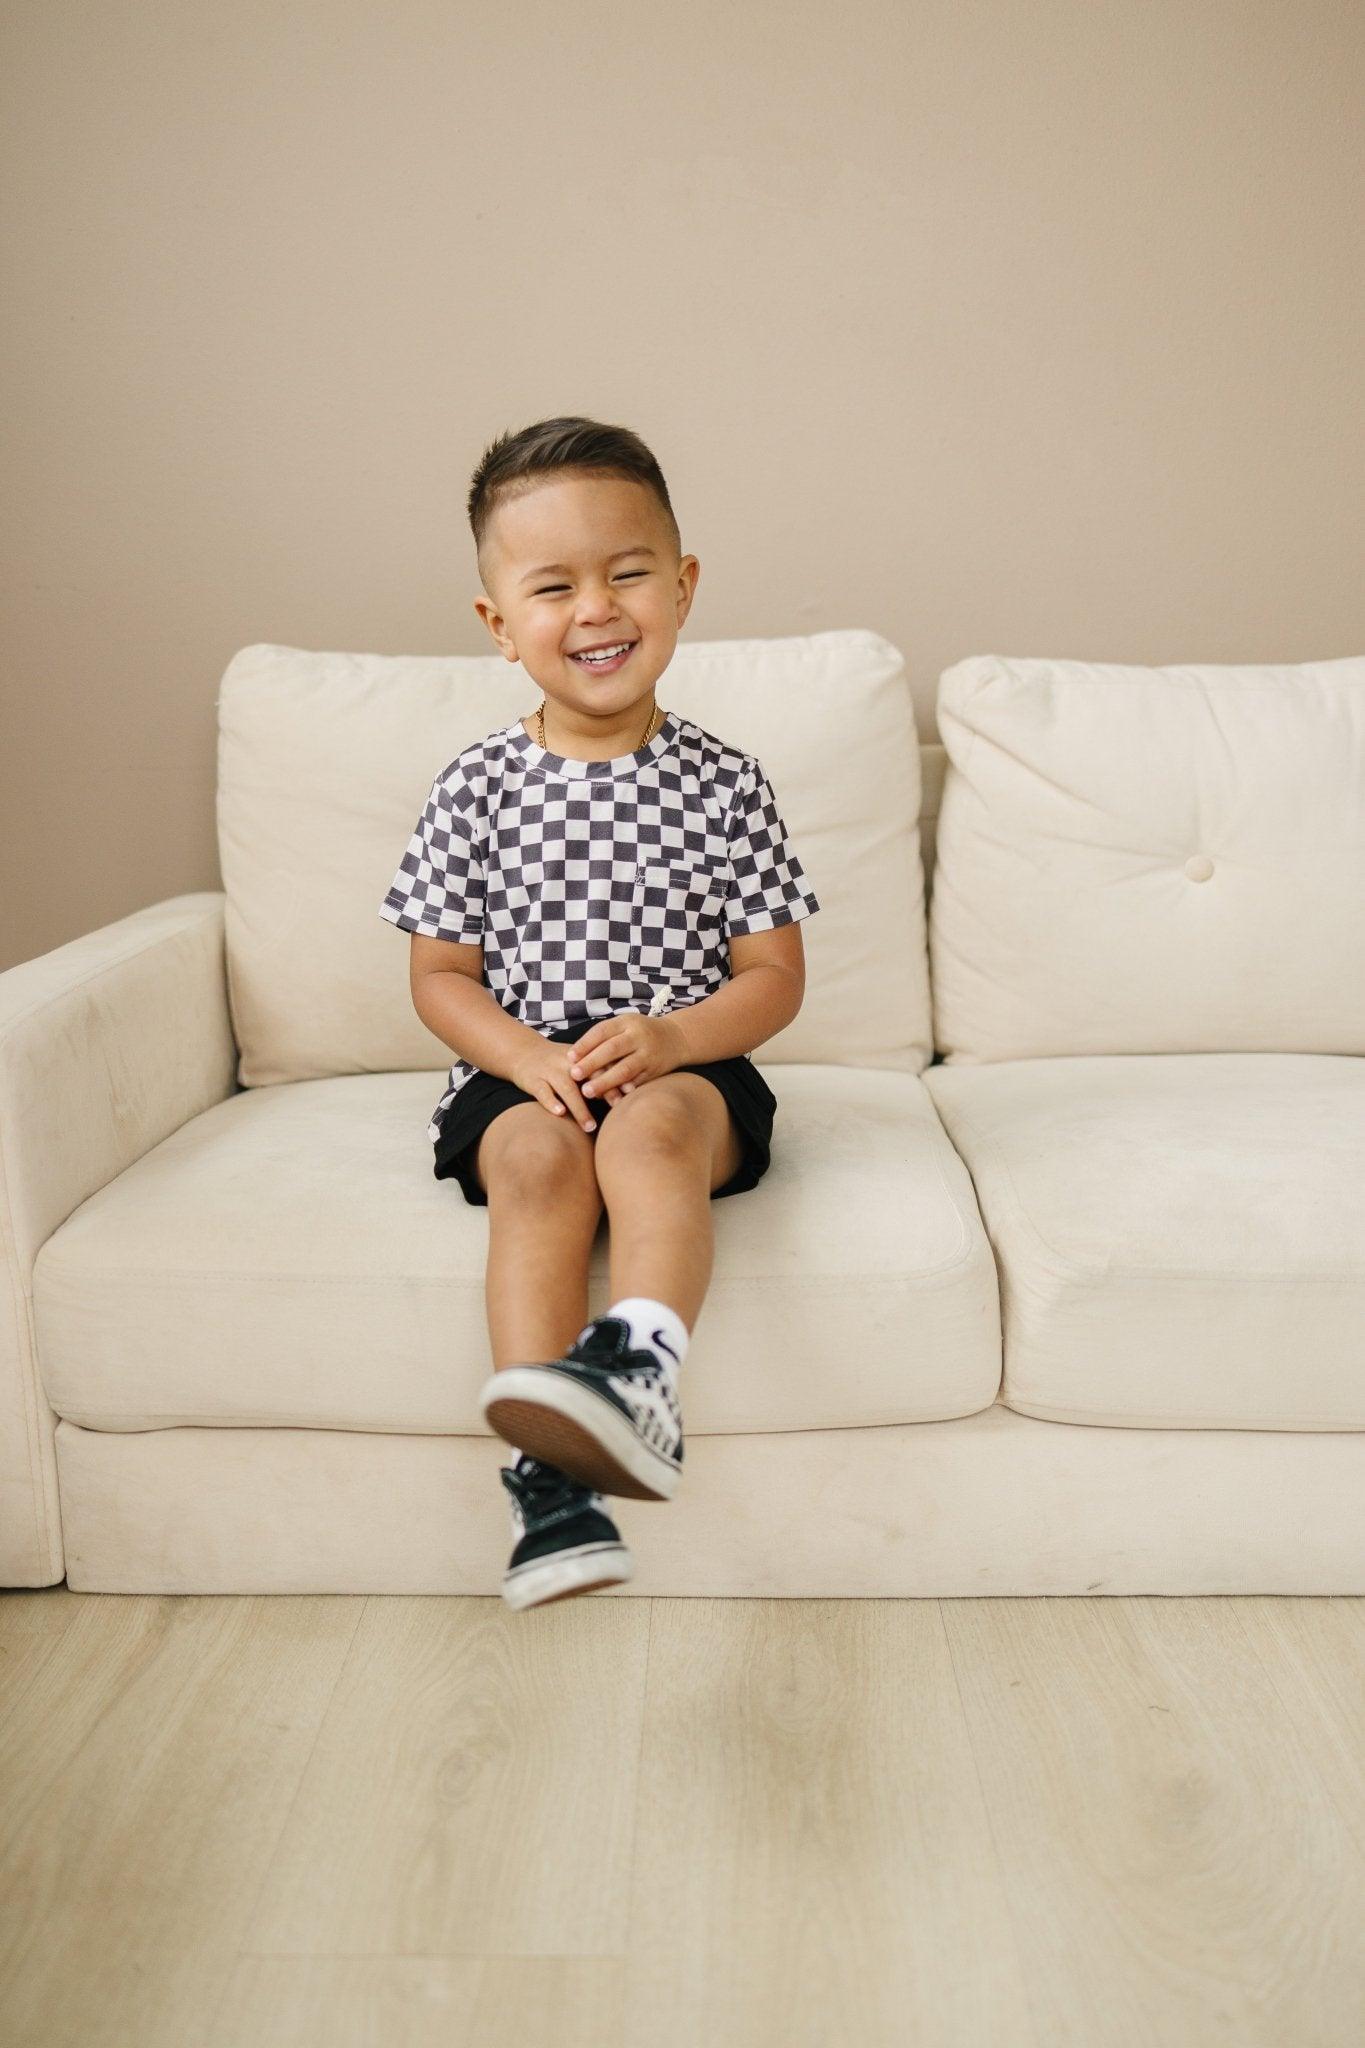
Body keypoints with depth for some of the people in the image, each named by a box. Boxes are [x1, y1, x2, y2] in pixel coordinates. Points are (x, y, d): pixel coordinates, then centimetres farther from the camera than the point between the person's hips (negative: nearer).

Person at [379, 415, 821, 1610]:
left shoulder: (721, 782, 1)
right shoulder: (479, 786, 2)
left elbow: (775, 977, 1)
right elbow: (439, 974, 4)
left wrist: (668, 1038, -18)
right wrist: (527, 1057, -15)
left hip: (688, 1070, 0)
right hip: (516, 1075, 1)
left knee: (648, 1131, -33)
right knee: (541, 1154, -30)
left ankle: (638, 1368, -47)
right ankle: (551, 1476, -36)